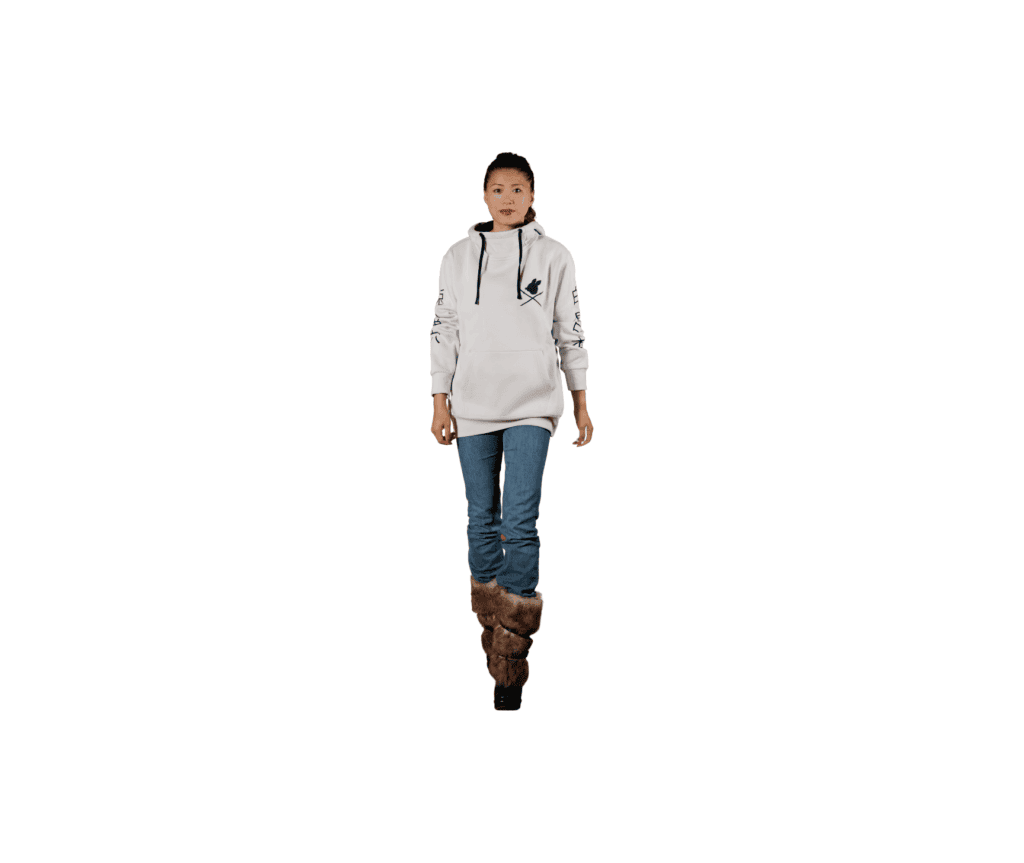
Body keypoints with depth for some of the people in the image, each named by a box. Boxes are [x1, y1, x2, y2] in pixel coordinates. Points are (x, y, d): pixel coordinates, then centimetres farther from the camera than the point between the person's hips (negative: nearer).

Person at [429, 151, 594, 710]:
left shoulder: (554, 257, 5)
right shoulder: (459, 258, 9)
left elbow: (570, 333, 9)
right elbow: (443, 332, 9)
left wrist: (581, 405, 9)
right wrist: (440, 403, 4)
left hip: (532, 405, -2)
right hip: (472, 405, 3)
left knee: (520, 521, -11)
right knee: (482, 521, 7)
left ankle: (511, 662, -11)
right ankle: (489, 624, 22)